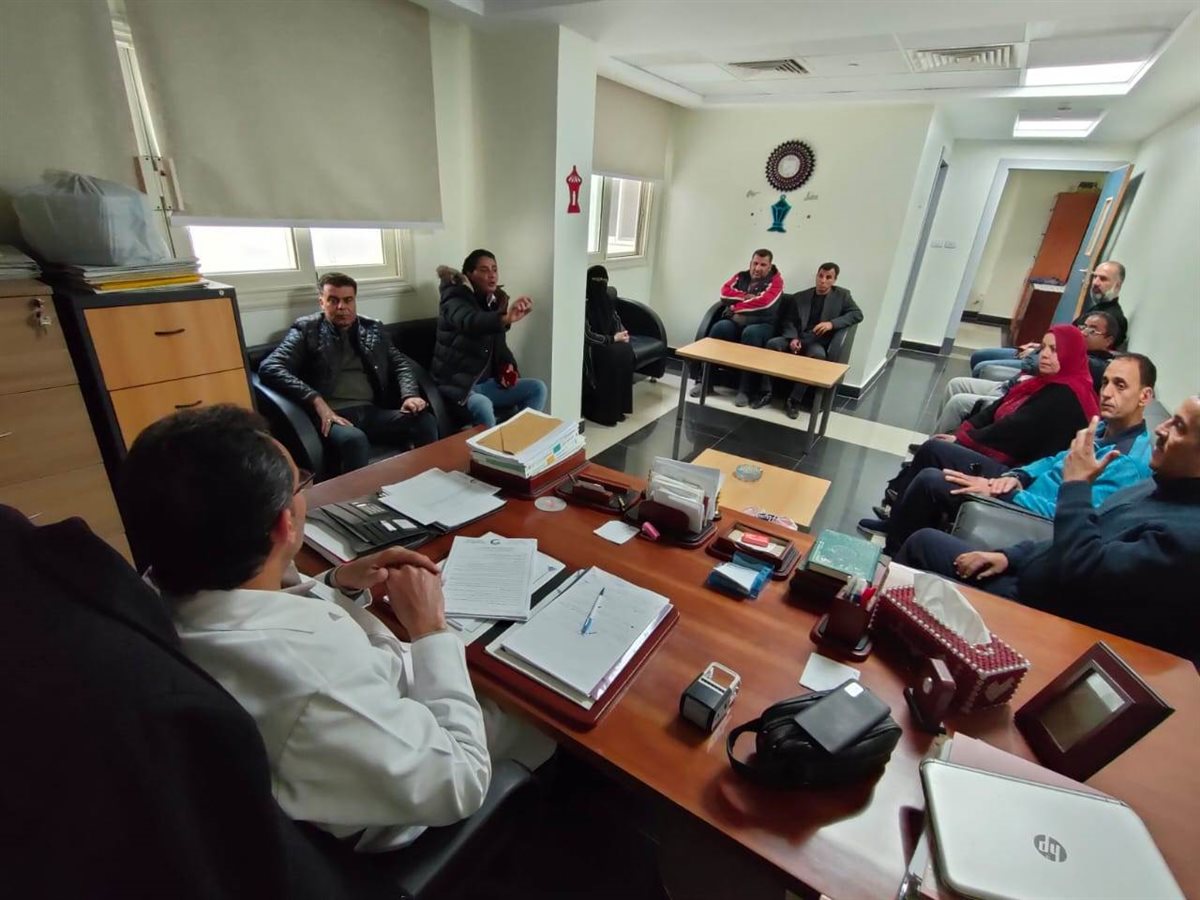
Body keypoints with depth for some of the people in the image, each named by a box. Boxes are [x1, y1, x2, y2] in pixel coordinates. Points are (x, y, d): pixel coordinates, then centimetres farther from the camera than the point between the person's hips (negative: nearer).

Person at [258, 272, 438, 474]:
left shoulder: (373, 328, 20)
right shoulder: (306, 329, 8)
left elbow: (401, 363, 17)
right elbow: (269, 367, -3)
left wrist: (410, 395, -6)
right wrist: (317, 402, -17)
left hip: (373, 411, 4)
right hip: (333, 414, -3)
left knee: (425, 421, -24)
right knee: (354, 440, -38)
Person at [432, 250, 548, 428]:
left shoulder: (495, 301, 10)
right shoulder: (455, 300, -13)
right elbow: (470, 322, -38)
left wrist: (508, 364, -1)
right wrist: (506, 318, -56)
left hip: (486, 382, 7)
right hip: (457, 384, -7)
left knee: (537, 388, -5)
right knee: (483, 406, -37)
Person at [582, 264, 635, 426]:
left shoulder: (607, 299, 5)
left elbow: (616, 320, 15)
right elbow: (587, 336, -23)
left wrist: (622, 333, -8)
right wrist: (613, 339, -21)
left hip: (606, 342, 7)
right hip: (588, 346, -7)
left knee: (626, 350, -22)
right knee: (613, 355, -32)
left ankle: (618, 407, -15)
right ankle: (600, 411, -22)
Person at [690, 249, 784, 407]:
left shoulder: (775, 280, 3)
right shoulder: (741, 276, 16)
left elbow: (764, 302, -15)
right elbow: (725, 293, 0)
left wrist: (736, 307, -8)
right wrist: (746, 297, -11)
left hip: (760, 325, -3)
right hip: (735, 322, 3)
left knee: (751, 333, -37)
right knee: (719, 327, -29)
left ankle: (744, 390, -34)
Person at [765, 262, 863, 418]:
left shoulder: (842, 295, 11)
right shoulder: (800, 297, 14)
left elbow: (857, 314, 0)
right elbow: (788, 321, 8)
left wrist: (832, 323, -16)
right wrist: (792, 338, -14)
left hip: (818, 341, -2)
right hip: (796, 337, 2)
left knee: (818, 355, -37)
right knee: (772, 343, -28)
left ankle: (794, 400, -30)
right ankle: (766, 392, -23)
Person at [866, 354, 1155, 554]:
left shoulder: (1132, 461, -21)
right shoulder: (1105, 426, 8)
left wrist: (997, 493, -28)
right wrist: (1017, 477, -3)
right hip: (1026, 488, 10)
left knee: (929, 480, -22)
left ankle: (892, 558, -5)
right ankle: (899, 522, 14)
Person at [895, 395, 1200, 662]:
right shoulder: (1163, 486, 5)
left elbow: (1085, 571, -29)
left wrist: (1075, 485, -23)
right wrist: (1009, 556, 4)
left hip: (1038, 611, -8)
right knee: (924, 542, 8)